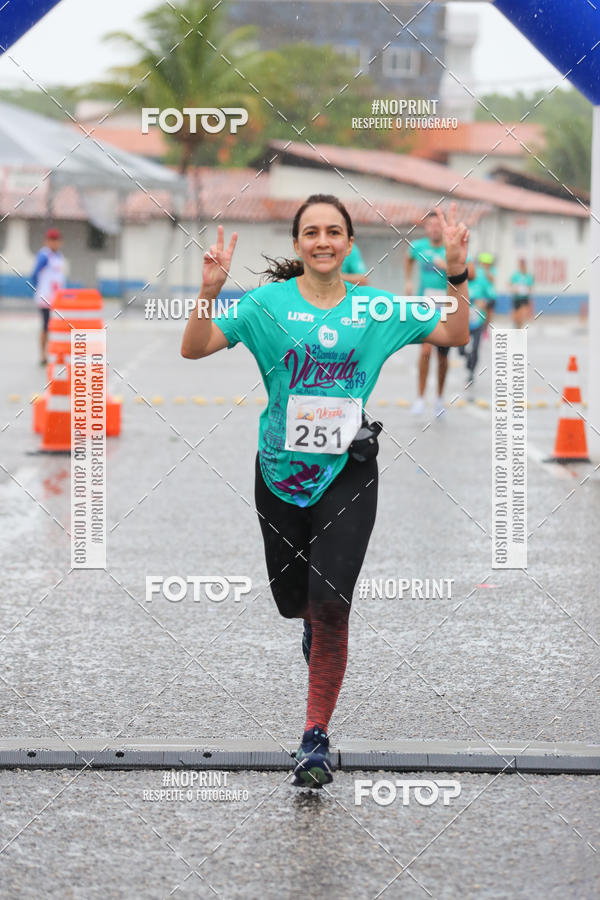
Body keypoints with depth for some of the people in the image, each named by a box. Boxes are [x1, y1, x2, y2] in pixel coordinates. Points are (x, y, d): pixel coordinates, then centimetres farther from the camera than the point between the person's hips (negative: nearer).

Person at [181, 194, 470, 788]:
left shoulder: (376, 309, 2)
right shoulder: (268, 303, -2)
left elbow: (455, 336, 6)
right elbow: (194, 349, -9)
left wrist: (456, 274, -8)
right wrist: (210, 291, -25)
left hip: (347, 471, -1)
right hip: (281, 469, 1)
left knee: (330, 604, -13)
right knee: (292, 599, 13)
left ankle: (316, 737, -3)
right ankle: (314, 624, 53)